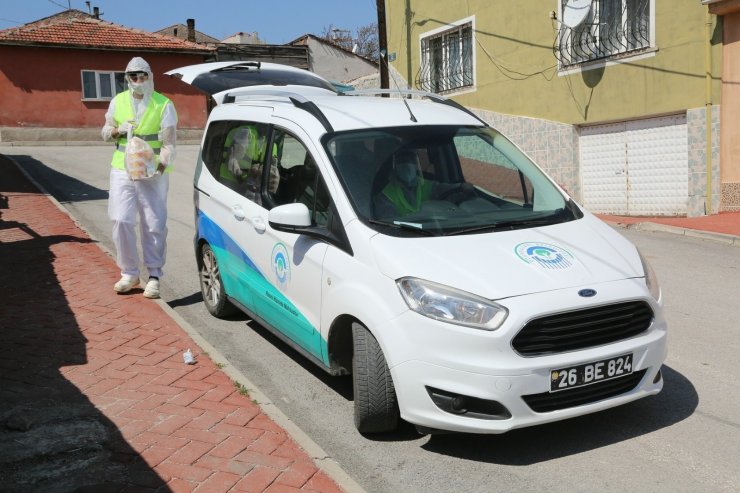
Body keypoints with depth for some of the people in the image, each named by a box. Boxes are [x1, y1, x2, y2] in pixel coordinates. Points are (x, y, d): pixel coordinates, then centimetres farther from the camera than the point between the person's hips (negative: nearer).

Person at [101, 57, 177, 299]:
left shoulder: (164, 105, -4)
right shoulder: (118, 101, 8)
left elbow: (169, 142, -11)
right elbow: (105, 131, 15)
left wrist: (160, 166, -27)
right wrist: (118, 130, -8)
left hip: (153, 175, -3)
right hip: (122, 171, 3)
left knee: (154, 226, -1)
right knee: (121, 222, 0)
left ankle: (154, 276, 11)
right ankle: (129, 273, 15)